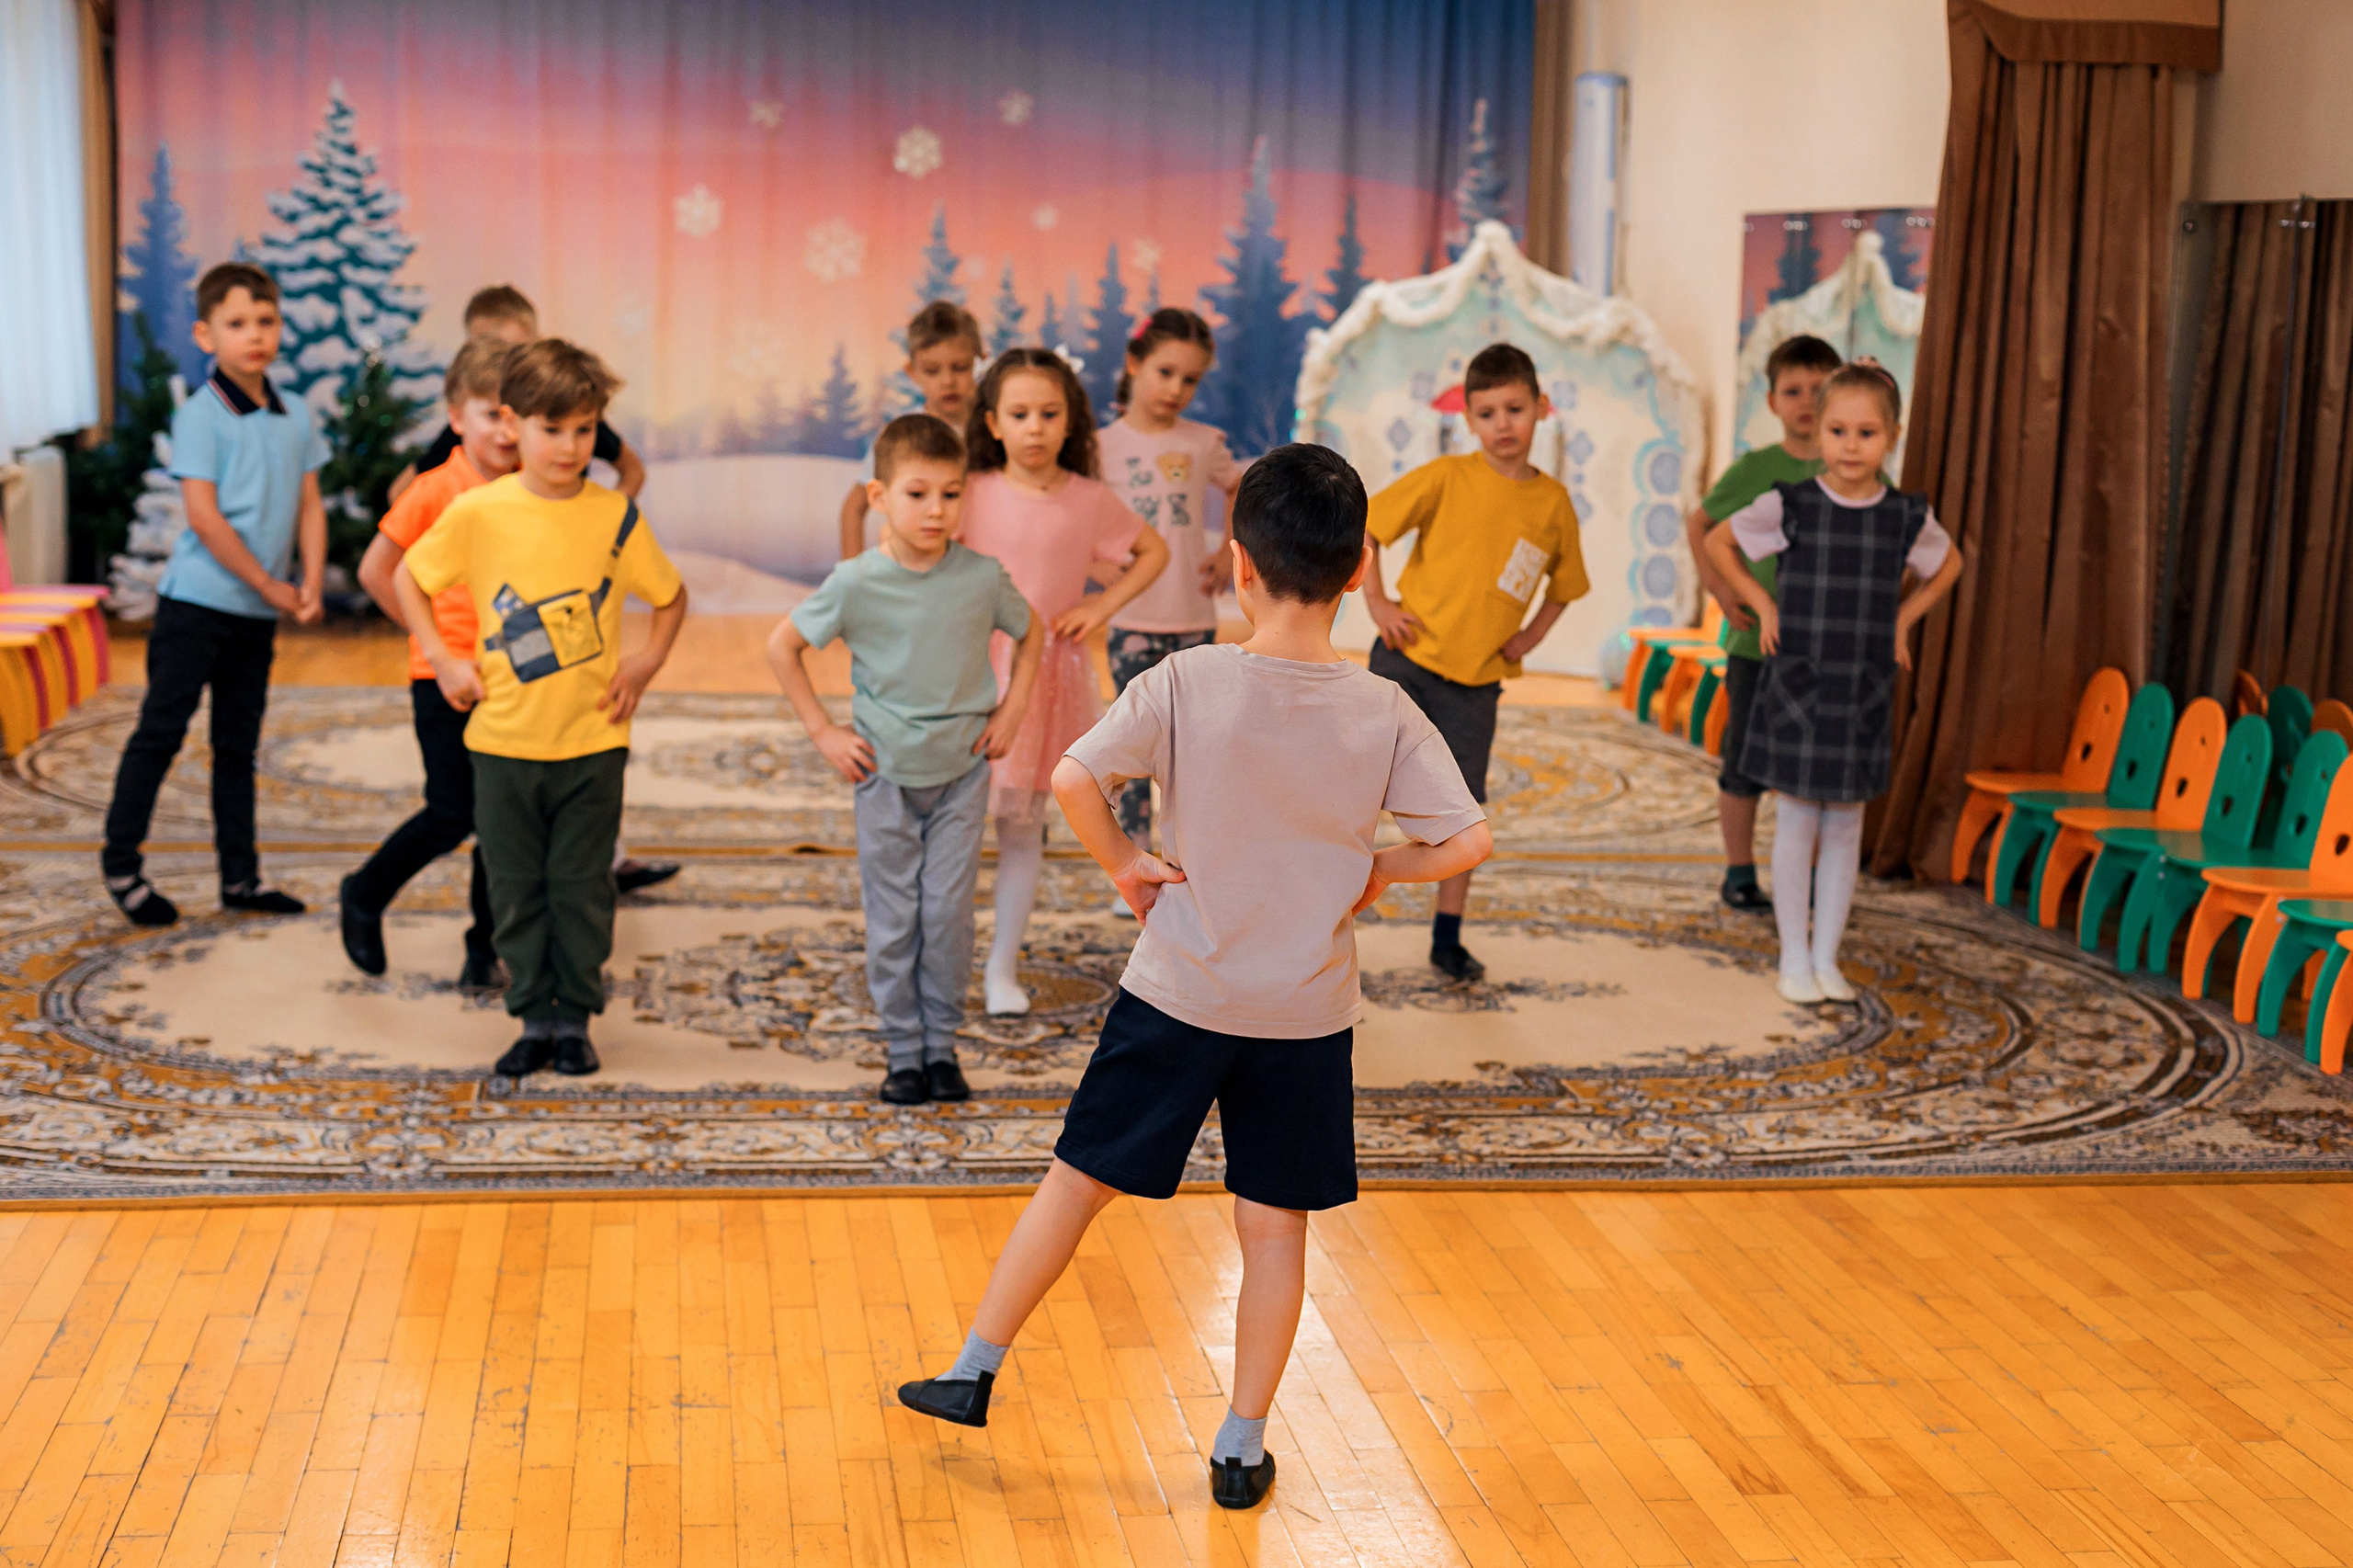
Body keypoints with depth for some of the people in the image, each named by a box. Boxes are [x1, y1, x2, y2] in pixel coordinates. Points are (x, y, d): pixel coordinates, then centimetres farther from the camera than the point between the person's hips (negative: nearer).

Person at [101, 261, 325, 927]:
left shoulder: (294, 416, 8)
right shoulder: (200, 415, -10)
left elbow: (309, 505, 10)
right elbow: (204, 516, -16)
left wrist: (311, 584, -4)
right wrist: (268, 585, -13)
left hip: (259, 611, 6)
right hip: (197, 600, -6)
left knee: (238, 743, 13)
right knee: (160, 733, 0)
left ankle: (240, 876, 19)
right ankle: (121, 864, 11)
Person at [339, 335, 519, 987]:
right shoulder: (435, 491, -9)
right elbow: (375, 571, -6)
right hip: (445, 676, -4)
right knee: (451, 816, -5)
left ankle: (486, 947, 19)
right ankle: (364, 896, 20)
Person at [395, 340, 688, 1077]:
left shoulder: (614, 515, -2)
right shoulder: (477, 512, -4)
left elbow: (671, 595, 11)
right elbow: (407, 579, 9)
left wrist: (647, 660, -3)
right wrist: (444, 660, 1)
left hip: (593, 738, 0)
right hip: (504, 735, 0)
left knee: (582, 885, 6)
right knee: (516, 887, 8)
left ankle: (575, 1018, 18)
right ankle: (534, 1019, 20)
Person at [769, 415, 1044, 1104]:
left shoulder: (983, 577, -8)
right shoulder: (855, 583, -13)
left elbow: (1031, 632, 12)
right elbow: (782, 646, -1)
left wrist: (1010, 710, 2)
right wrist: (822, 730, -4)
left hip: (962, 770, 1)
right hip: (885, 774, -1)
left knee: (949, 912, 3)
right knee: (892, 919, 6)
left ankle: (942, 1043, 17)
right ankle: (903, 1050, 17)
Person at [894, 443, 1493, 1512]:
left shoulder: (1186, 682, -14)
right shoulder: (1386, 713, -10)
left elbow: (1073, 779, -21)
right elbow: (1467, 842, -12)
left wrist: (1124, 865, -5)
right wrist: (1375, 870, 5)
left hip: (1177, 995, -1)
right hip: (1306, 1014, 1)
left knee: (1078, 1180, 14)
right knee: (1275, 1227, 12)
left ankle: (974, 1372, 26)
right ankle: (1241, 1446, 19)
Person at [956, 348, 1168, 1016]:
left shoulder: (1090, 500, -1)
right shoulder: (973, 495, -4)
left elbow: (1153, 552, 13)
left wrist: (1103, 606, 2)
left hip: (1048, 674, 1)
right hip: (974, 670, -1)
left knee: (1023, 824, 7)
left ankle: (1003, 966, 18)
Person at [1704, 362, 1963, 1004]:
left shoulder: (1907, 518, -1)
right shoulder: (1790, 506, -8)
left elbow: (1948, 564, 19)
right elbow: (1718, 541, 7)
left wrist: (1903, 617, 8)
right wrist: (1761, 604, -1)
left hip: (1863, 691, 2)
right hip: (1795, 684, -2)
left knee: (1844, 824, 8)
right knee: (1797, 819, 2)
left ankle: (1827, 957, 17)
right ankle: (1794, 958, 11)